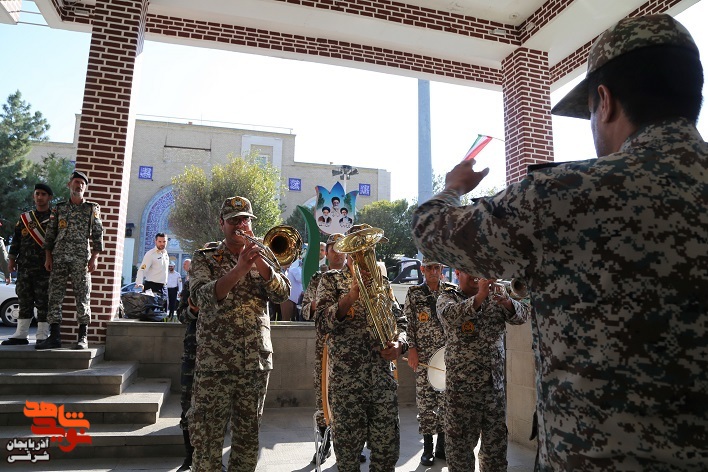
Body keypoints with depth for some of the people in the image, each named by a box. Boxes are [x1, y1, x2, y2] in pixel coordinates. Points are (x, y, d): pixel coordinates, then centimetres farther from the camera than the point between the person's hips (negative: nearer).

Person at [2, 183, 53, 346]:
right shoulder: (25, 218, 15)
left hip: (45, 267, -4)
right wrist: (12, 259, 10)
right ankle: (20, 335, 16)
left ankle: (42, 336, 4)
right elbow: (16, 239, 17)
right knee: (24, 301, 9)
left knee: (43, 303, -2)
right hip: (24, 267, 4)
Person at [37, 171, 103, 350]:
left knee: (82, 297, -3)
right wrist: (48, 257, 4)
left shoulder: (92, 209, 6)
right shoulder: (58, 208, 13)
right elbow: (49, 234, 13)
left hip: (81, 259, -3)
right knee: (55, 296, 2)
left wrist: (94, 258, -6)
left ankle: (83, 337, 0)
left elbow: (98, 235, 2)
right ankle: (54, 337, 7)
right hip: (59, 258, 3)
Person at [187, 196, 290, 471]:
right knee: (207, 438, 2)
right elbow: (203, 296, -14)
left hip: (257, 363, 3)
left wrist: (257, 259, -14)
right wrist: (239, 269, -27)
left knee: (248, 437, 12)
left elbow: (282, 294, -2)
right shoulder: (205, 259, 4)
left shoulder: (261, 259, 12)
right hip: (215, 363, -3)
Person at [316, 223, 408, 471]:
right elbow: (324, 321, -10)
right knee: (348, 451, 7)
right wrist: (350, 296, -24)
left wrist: (399, 343, -4)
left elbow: (400, 321, 17)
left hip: (384, 378, 3)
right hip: (346, 381, -3)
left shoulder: (382, 282, 14)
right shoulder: (331, 279, 3)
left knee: (387, 450, 9)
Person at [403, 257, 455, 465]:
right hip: (423, 354, -1)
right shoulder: (414, 293, 2)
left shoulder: (451, 291, 5)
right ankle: (427, 447, 15)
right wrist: (411, 349, -7)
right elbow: (408, 322, 0)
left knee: (446, 398, 7)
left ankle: (442, 445, 22)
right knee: (425, 399, 2)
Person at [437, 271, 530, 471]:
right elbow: (449, 315, -25)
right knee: (461, 439, 6)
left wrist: (508, 303, -25)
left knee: (497, 438, 14)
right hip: (462, 382, -3)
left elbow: (523, 315, -4)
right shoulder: (448, 297, -3)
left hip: (496, 381, 4)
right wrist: (480, 297, -36)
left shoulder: (497, 295, 8)